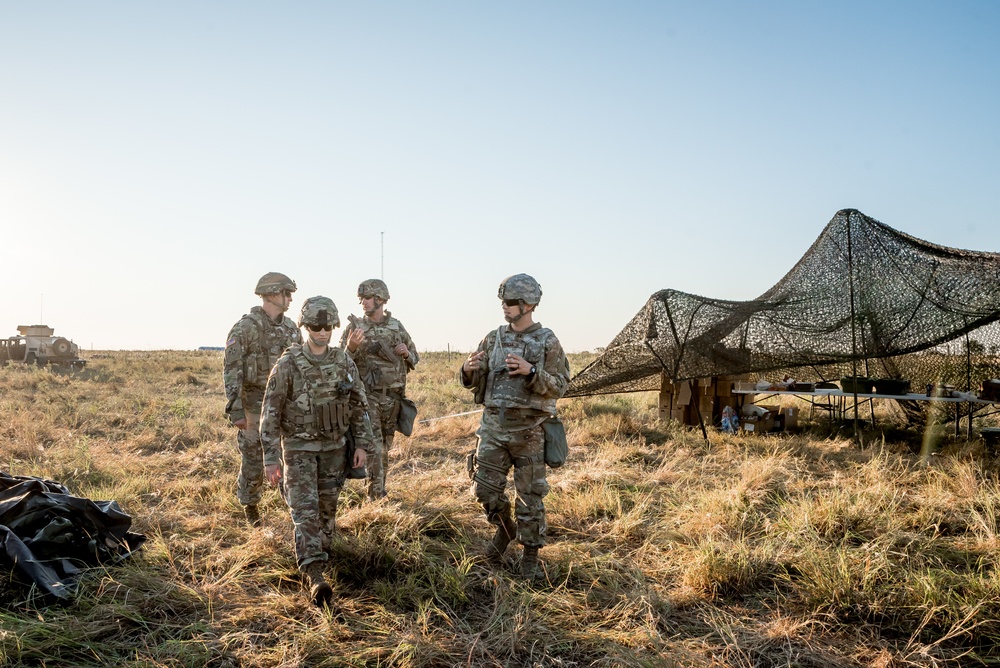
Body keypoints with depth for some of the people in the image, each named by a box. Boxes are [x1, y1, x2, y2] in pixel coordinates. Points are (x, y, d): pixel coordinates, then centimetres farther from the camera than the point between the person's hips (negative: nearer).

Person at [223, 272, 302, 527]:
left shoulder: (291, 327, 6)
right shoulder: (245, 328, -14)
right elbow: (231, 371, -15)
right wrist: (236, 410, -19)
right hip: (255, 404, -5)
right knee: (253, 460, 6)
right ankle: (250, 507, 27)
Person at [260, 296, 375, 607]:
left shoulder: (344, 362, -3)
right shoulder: (288, 365, -13)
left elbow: (359, 405, 6)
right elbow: (271, 413, -10)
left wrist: (362, 444, 2)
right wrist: (271, 458, -12)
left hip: (334, 447, 4)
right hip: (299, 447, -3)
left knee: (327, 505, 13)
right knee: (305, 509, -11)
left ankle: (322, 548, 36)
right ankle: (315, 577, -18)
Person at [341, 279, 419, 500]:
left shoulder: (397, 327, 6)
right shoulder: (354, 327, -3)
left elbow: (414, 358, 15)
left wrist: (406, 353, -8)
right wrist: (351, 347, -27)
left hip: (393, 397, 4)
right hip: (367, 396, -3)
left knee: (385, 447, 13)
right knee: (374, 447, -10)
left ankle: (380, 491, 25)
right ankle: (376, 496, -6)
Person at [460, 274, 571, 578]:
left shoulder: (548, 342, -5)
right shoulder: (493, 338, 6)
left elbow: (559, 386, -9)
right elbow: (473, 382, 9)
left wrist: (530, 372, -25)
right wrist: (469, 369, -15)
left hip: (529, 430, -3)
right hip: (493, 426, 4)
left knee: (529, 496, 4)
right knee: (485, 487, 5)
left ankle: (530, 553, 21)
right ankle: (504, 528, 34)